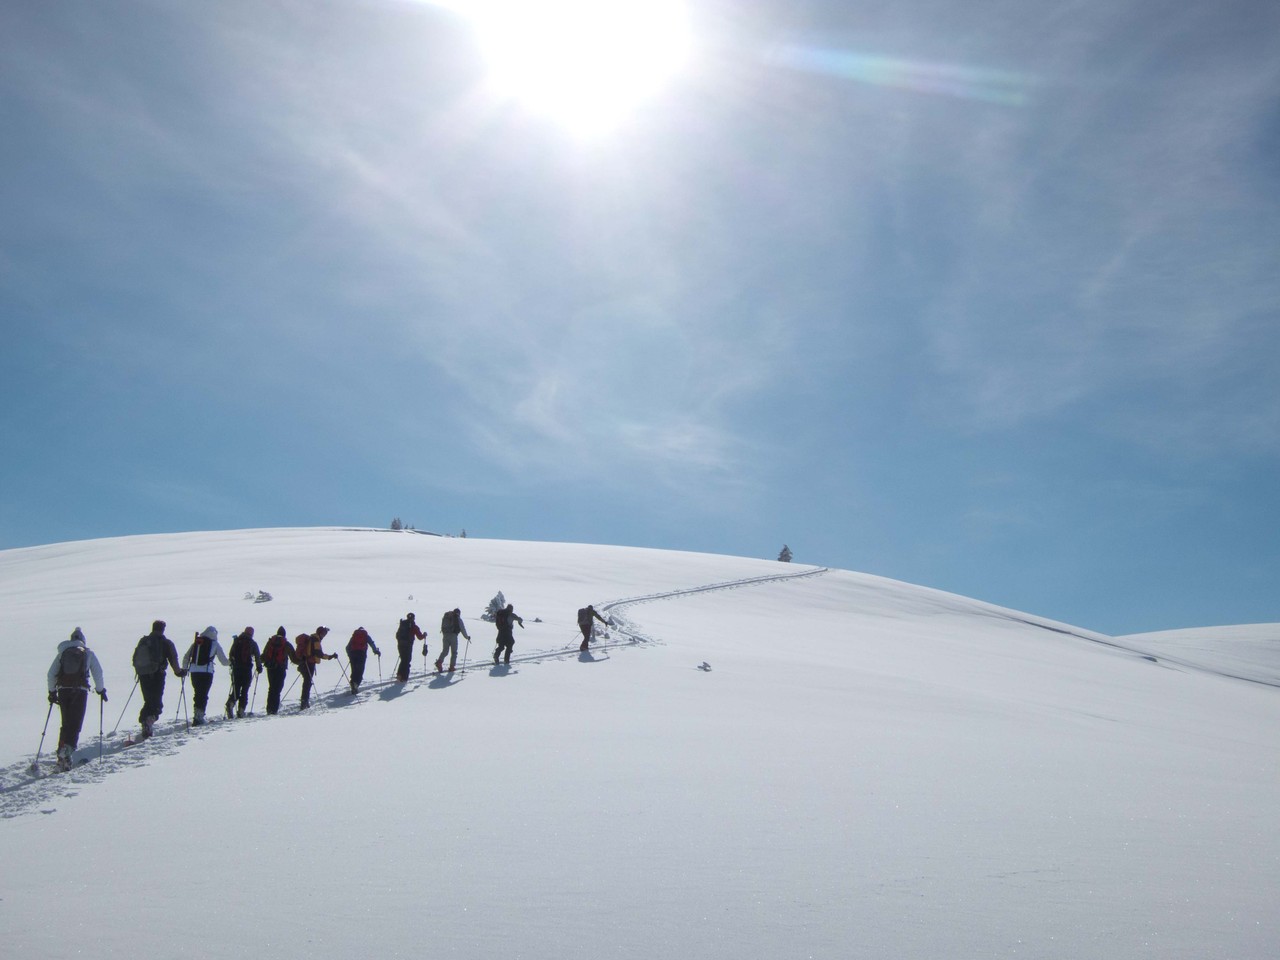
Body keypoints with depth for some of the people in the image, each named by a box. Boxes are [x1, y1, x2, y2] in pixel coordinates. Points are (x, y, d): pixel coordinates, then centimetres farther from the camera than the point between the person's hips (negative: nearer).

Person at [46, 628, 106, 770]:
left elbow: (51, 673, 12)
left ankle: (62, 757, 6)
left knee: (66, 723, 12)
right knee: (76, 723, -2)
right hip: (80, 690, -2)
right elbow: (98, 673, 5)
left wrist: (52, 692, 20)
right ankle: (69, 747, -26)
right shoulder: (89, 653, 10)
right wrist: (101, 690, 15)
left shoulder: (62, 653, 15)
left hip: (63, 690, 2)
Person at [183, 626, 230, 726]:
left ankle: (197, 714, 16)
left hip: (194, 671, 3)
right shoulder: (215, 644, 5)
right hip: (206, 672, -3)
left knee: (197, 693, 15)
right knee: (203, 694, 0)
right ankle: (199, 716, -8)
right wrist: (230, 662, 29)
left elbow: (186, 657, 12)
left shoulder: (196, 642, 13)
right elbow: (223, 661, 8)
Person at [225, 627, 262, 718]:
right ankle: (241, 710, -2)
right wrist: (259, 667, 12)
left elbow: (230, 654, 11)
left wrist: (232, 664, 22)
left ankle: (231, 703, -16)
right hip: (247, 669, -2)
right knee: (245, 690, 4)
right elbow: (257, 656, 2)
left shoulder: (236, 641, 8)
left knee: (236, 688, 10)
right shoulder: (253, 643, 1)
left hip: (236, 668, 2)